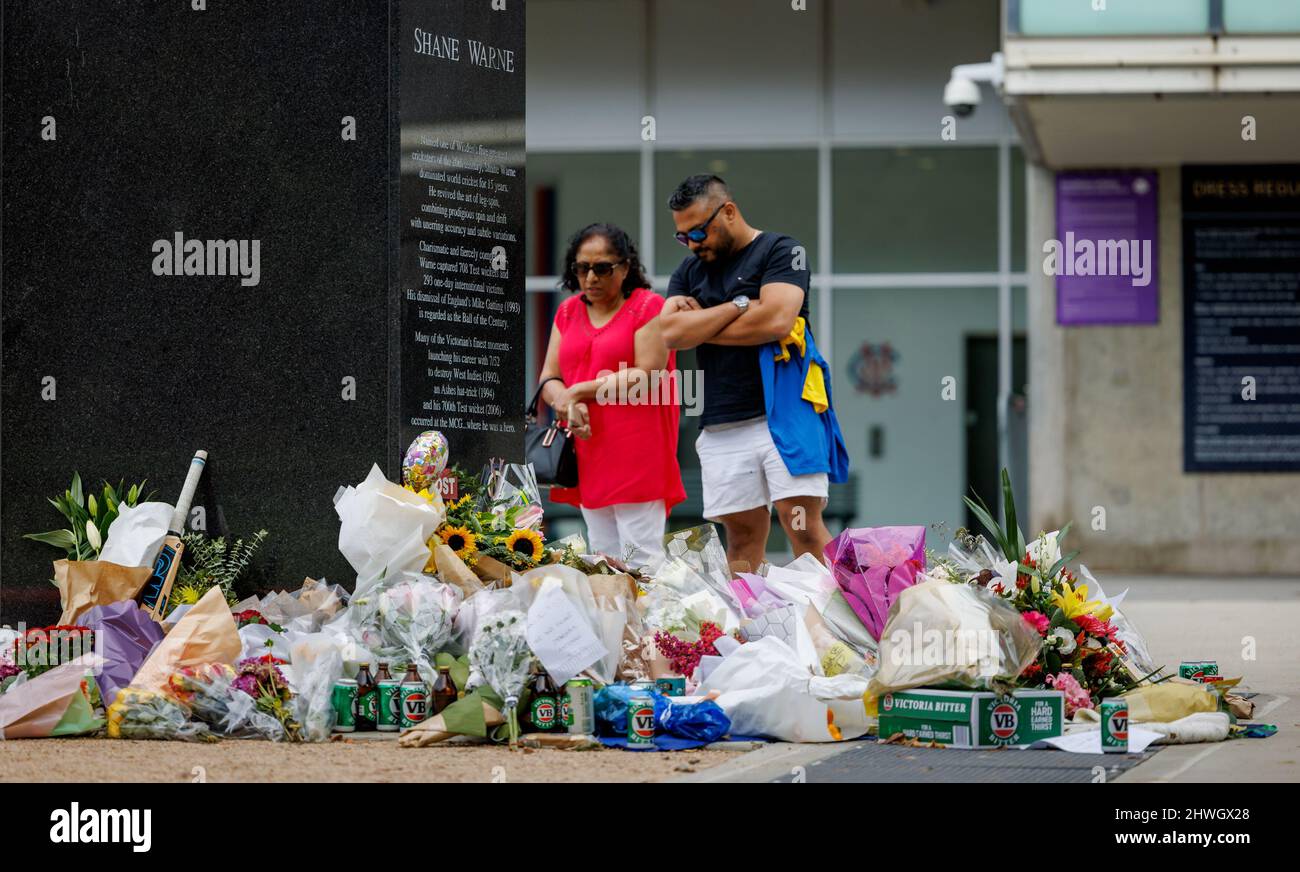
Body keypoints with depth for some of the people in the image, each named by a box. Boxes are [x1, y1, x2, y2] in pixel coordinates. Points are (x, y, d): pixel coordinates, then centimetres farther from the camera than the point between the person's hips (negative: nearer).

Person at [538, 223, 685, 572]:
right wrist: (566, 404, -13)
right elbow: (548, 380, 10)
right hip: (588, 457, 6)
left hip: (636, 460, -6)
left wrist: (579, 392, -9)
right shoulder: (567, 312, 16)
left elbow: (647, 378, -12)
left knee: (640, 564, -9)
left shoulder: (649, 307, -2)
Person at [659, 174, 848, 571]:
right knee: (743, 532, 0)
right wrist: (738, 307, -5)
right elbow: (670, 332, 3)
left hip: (783, 414, -5)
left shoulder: (781, 251, 2)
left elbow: (776, 320, -14)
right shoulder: (690, 270, 18)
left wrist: (699, 326, -1)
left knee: (803, 524, -11)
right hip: (722, 427, 5)